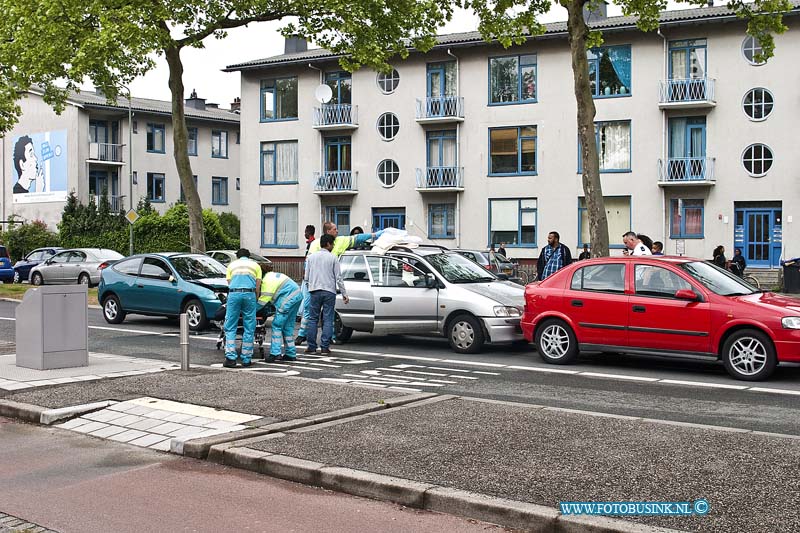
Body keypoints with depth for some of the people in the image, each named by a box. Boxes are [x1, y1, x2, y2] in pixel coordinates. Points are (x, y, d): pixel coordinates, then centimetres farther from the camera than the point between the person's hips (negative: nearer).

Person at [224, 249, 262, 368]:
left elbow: (229, 283, 20)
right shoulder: (255, 265, 23)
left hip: (233, 294, 1)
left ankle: (230, 358, -8)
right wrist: (255, 300, 22)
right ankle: (246, 359, 5)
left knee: (230, 328, 3)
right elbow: (257, 287, 14)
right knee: (249, 328, 5)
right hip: (249, 294, 0)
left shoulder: (232, 265, 26)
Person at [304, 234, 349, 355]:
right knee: (328, 319, 1)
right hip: (329, 291, -2)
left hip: (315, 291, 2)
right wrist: (344, 294, 4)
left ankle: (312, 346, 7)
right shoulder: (333, 258, 0)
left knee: (313, 319, 8)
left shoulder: (311, 257, 7)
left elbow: (306, 278, 8)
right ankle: (325, 347, -1)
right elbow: (338, 278, -2)